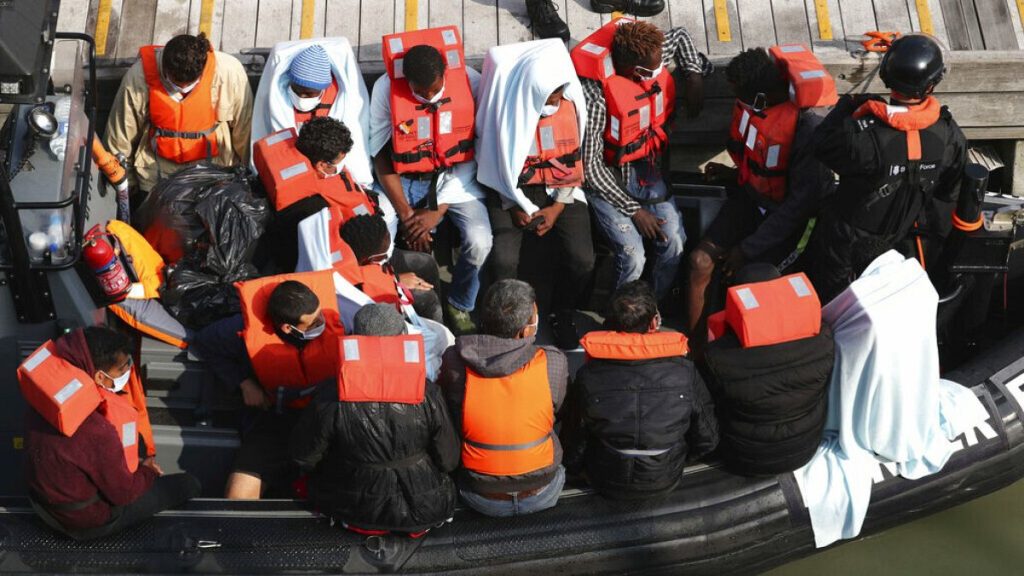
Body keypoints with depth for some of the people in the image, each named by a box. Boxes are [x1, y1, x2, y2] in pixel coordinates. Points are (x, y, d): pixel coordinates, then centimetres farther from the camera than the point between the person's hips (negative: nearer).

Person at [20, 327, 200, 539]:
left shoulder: (45, 400, -15)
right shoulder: (96, 431, -37)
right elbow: (123, 493, -22)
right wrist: (148, 471, -2)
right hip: (88, 520, -7)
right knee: (188, 485, 2)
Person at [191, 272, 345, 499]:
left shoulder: (337, 321, -19)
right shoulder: (249, 331, -16)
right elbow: (205, 342, 5)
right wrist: (244, 383, -2)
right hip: (278, 417, 1)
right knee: (238, 496, -13)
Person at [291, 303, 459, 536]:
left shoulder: (331, 398, -21)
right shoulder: (428, 396, -19)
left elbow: (304, 458, -6)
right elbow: (448, 461, -7)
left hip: (355, 510, -1)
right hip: (424, 510, 1)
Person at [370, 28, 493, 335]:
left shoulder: (470, 81, -17)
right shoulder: (386, 88, -17)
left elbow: (474, 150, -12)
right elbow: (382, 158, -7)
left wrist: (439, 210, -17)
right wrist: (406, 214, -14)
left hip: (455, 177, 0)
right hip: (403, 179, 0)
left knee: (479, 242, -25)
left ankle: (459, 306, 6)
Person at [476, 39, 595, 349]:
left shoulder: (570, 100, -8)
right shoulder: (507, 105, -16)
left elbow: (574, 160, 0)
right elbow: (498, 164, -5)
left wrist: (558, 207, -8)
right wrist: (517, 208, -12)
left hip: (560, 189, 2)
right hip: (514, 191, -2)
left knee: (582, 259, -19)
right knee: (503, 260, -25)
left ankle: (563, 314, 13)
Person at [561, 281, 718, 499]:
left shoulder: (589, 376, -24)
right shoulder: (684, 372, -23)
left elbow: (574, 446, -11)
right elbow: (707, 440, -10)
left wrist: (573, 465, 13)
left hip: (606, 483, 0)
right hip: (665, 482, 1)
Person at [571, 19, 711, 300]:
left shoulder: (651, 58, -12)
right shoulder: (596, 95, -30)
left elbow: (679, 36, 14)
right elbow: (590, 166, -23)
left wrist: (694, 77, -2)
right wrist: (634, 210, -19)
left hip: (644, 167, 6)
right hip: (604, 177, -6)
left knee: (674, 242, -11)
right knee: (633, 257, -20)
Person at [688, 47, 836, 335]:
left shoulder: (809, 125, -32)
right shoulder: (751, 101, -11)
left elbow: (804, 199, -24)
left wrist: (748, 248, -21)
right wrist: (735, 175, 0)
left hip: (784, 212, -5)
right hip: (749, 195, 6)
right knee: (700, 261, -8)